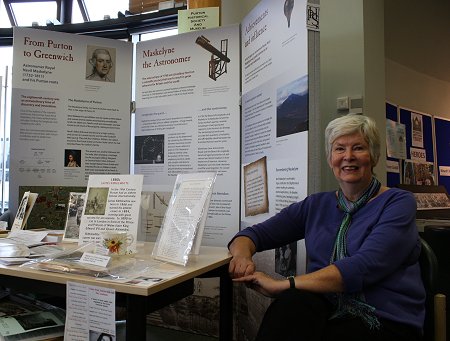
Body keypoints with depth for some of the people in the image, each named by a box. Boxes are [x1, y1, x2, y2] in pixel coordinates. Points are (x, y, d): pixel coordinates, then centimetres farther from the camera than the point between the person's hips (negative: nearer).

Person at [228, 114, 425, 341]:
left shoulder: (398, 203, -2)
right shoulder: (316, 205, 11)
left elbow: (364, 267, -19)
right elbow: (254, 234, 10)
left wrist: (283, 284, -25)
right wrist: (242, 254, -15)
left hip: (386, 321, -3)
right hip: (328, 312, 3)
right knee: (294, 302, -32)